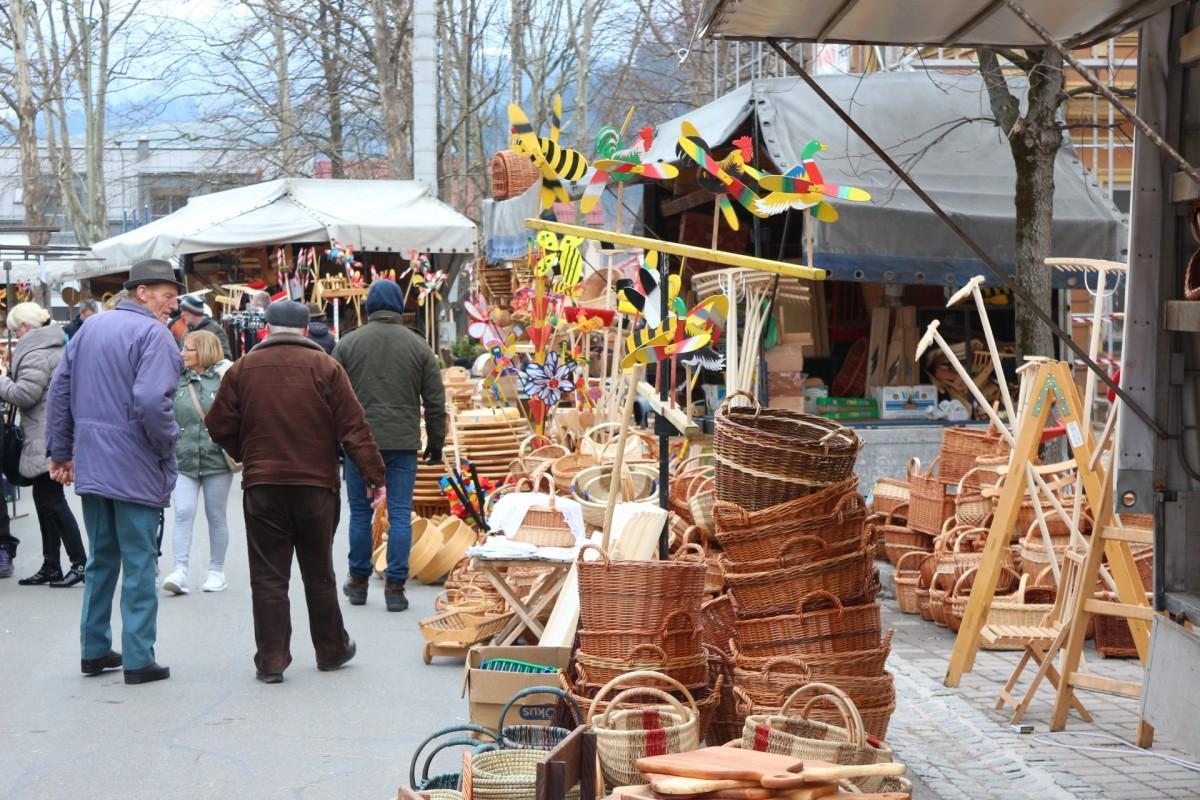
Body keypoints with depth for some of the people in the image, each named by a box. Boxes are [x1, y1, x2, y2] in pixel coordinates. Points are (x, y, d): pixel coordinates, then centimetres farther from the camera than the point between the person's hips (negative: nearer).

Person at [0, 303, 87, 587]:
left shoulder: (35, 353, -14)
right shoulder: (57, 346, 18)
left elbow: (24, 394, -20)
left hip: (46, 440, -10)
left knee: (51, 500, -5)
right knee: (45, 499, 13)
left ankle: (79, 562, -3)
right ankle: (51, 566, 18)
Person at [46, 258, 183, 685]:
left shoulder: (89, 328, 11)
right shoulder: (154, 335, -14)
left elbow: (60, 390, 12)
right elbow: (151, 401, -25)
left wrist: (61, 450, 17)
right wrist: (168, 446, -10)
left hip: (90, 466, 7)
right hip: (136, 469, -7)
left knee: (101, 559, 17)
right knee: (139, 564, 1)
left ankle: (95, 650, 23)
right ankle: (138, 659, 4)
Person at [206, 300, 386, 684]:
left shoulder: (243, 368, 2)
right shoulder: (325, 367, -2)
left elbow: (219, 427, 4)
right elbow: (353, 427, -5)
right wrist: (375, 476, -1)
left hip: (261, 485, 0)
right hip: (316, 484, 0)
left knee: (268, 576, 4)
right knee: (319, 573, 13)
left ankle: (271, 660, 2)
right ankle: (331, 650, 25)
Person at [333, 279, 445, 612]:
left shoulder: (348, 343, 2)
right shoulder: (418, 346, 3)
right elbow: (435, 401, 5)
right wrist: (436, 444, 14)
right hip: (403, 443, 0)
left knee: (360, 512, 11)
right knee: (400, 515, 2)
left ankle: (358, 582, 20)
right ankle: (395, 587, 1)